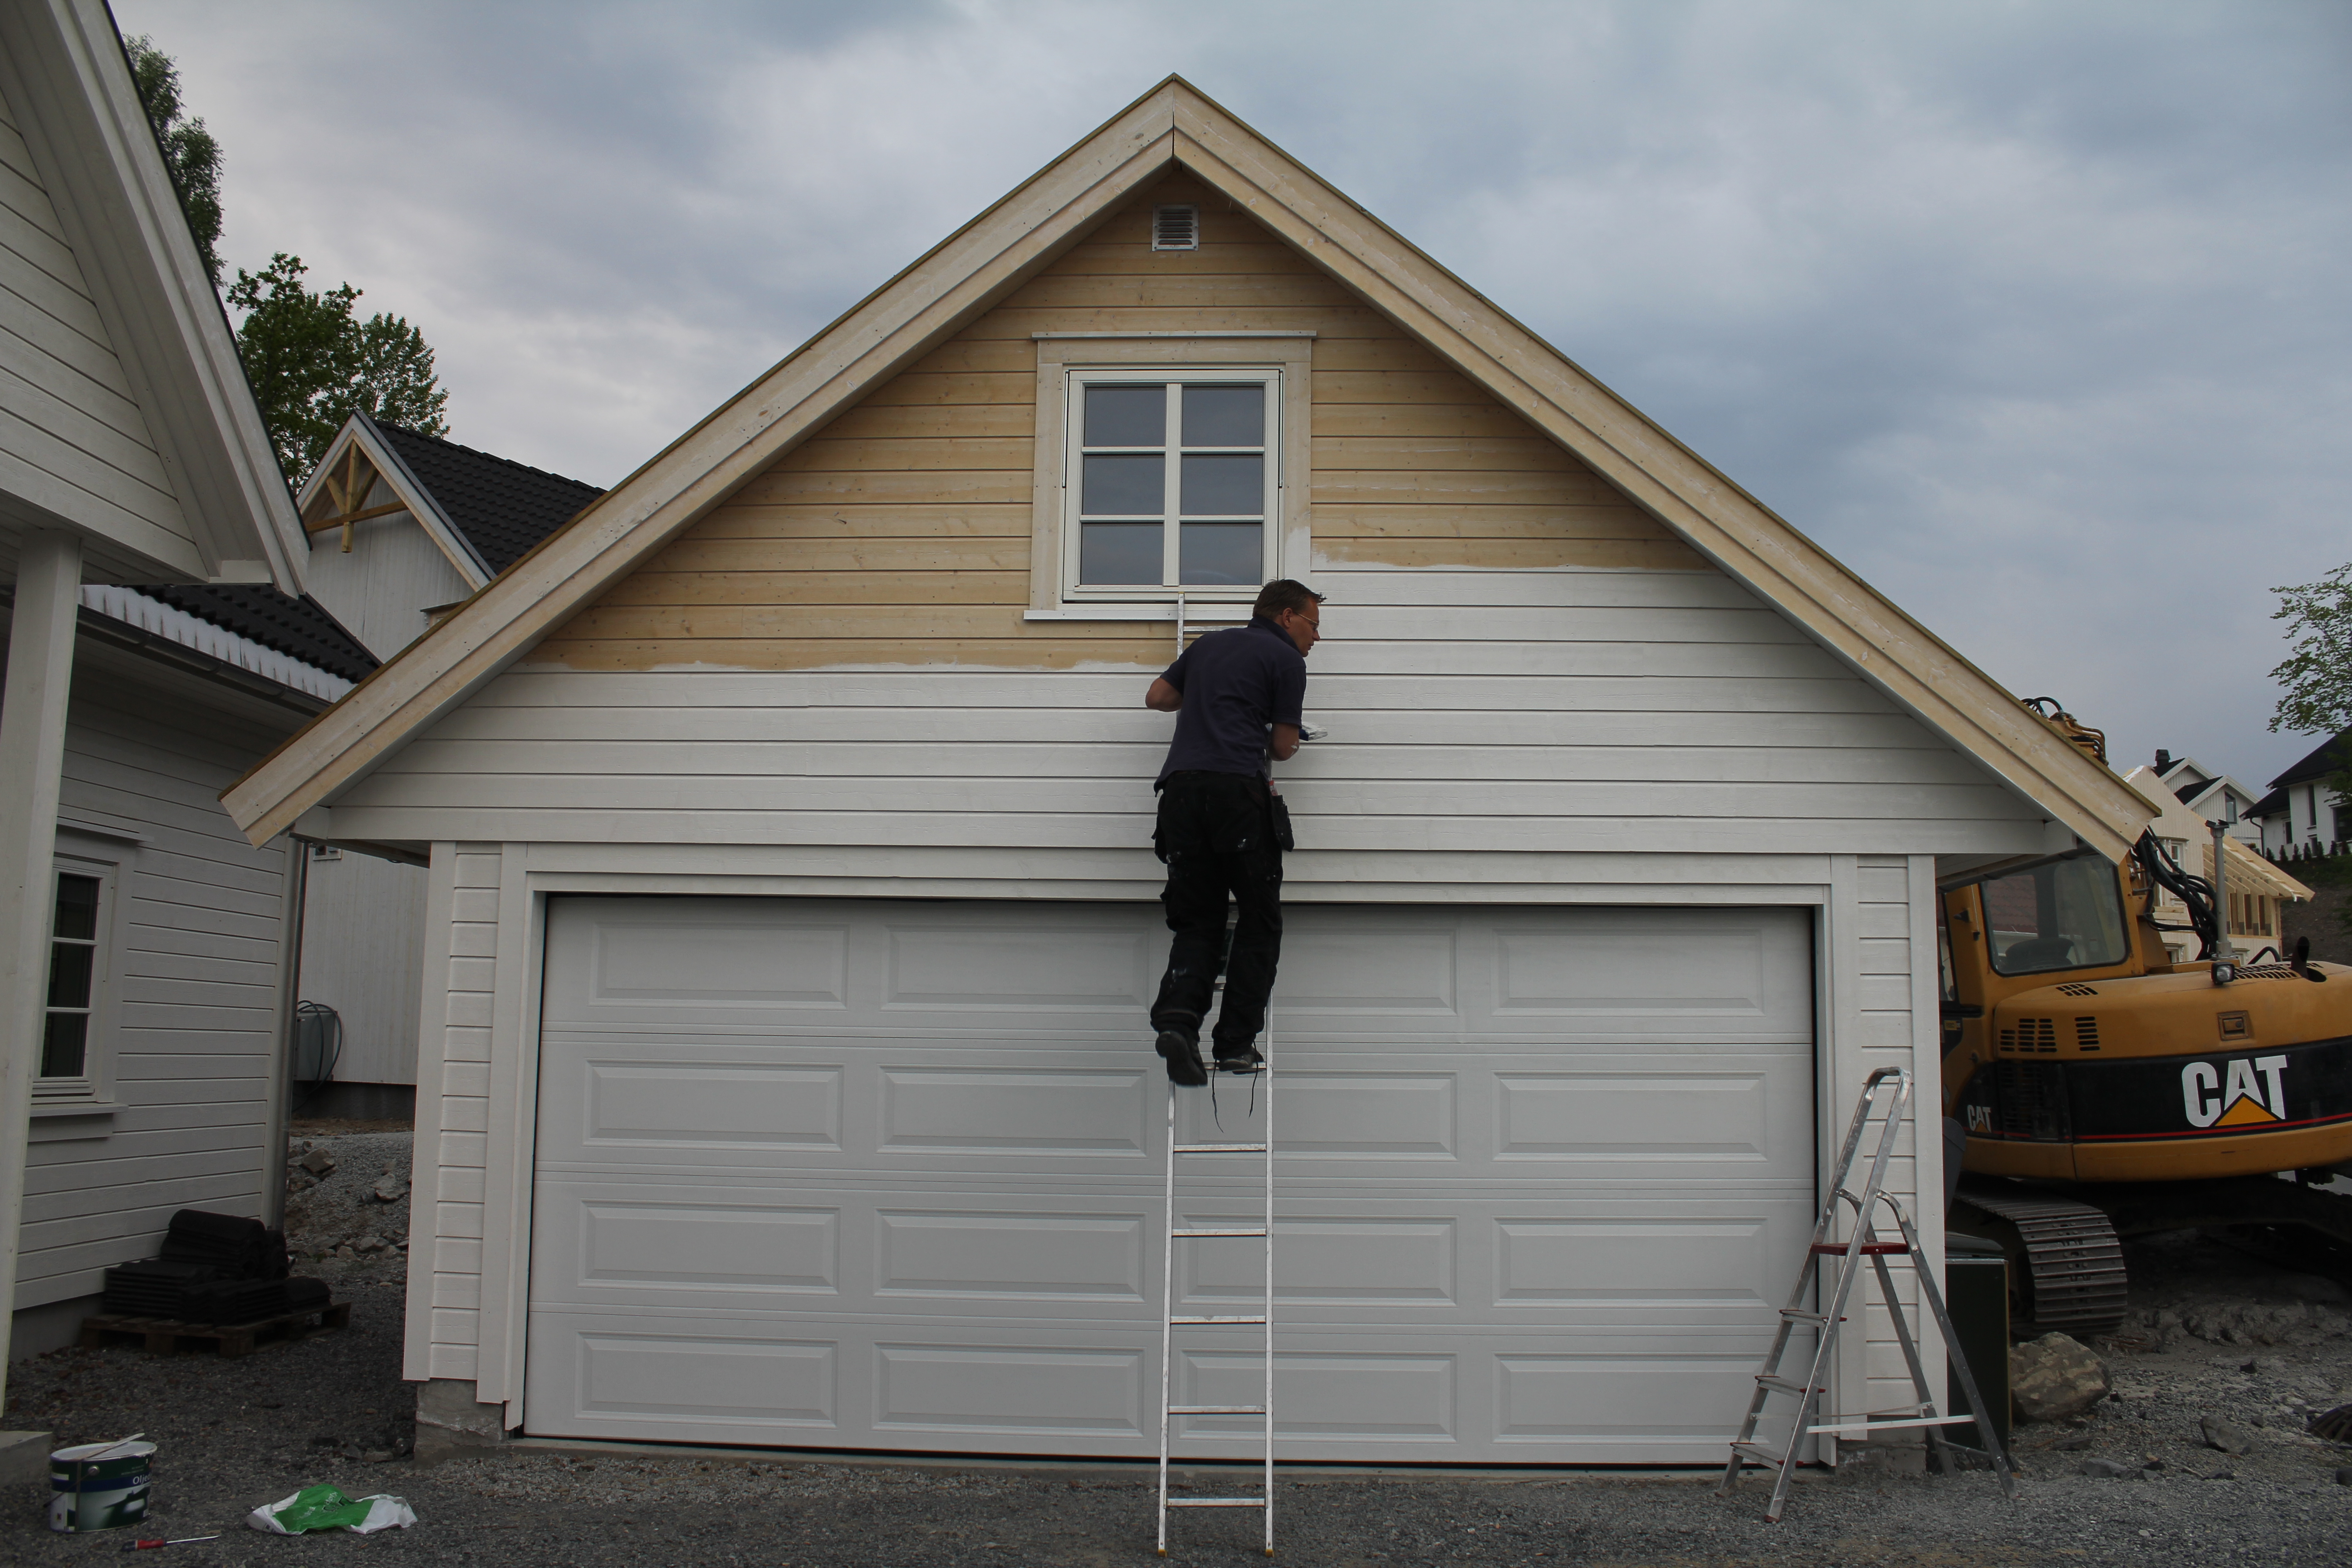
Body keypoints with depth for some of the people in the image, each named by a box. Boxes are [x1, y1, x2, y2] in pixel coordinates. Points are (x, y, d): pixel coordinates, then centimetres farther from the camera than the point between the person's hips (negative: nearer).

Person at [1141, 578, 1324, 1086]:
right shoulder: (1286, 659, 7)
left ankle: (1179, 1017, -16)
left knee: (1196, 921, 9)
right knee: (1259, 921, 7)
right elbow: (1282, 747, 9)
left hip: (1180, 787, 6)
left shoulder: (1209, 644, 24)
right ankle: (1235, 1044, 4)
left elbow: (1157, 696, 29)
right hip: (1237, 789, -5)